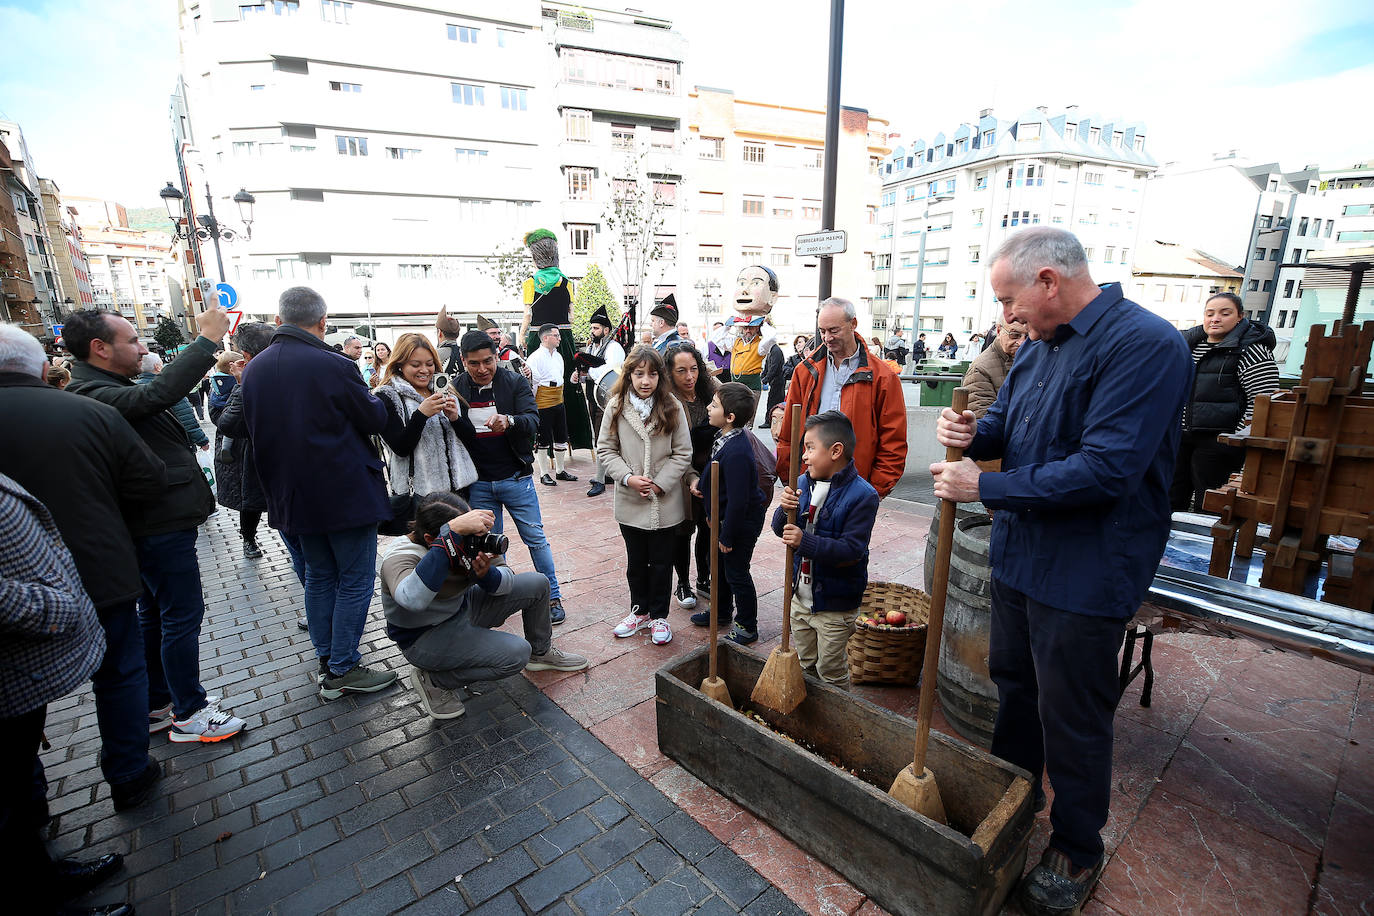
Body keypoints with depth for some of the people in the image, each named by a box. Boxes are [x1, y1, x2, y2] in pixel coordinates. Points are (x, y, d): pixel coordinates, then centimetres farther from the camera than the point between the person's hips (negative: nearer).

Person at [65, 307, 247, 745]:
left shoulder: (106, 388, 13)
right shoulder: (95, 395, -22)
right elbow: (159, 393, -39)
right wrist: (207, 339, -36)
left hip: (156, 525, 11)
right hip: (161, 527, -11)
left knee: (155, 616, 19)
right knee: (183, 616, 0)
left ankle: (157, 705, 34)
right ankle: (189, 714, 14)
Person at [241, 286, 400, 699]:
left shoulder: (253, 369, 5)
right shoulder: (333, 366, -17)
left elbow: (256, 429, 15)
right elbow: (376, 419, -8)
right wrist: (371, 397, 11)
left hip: (291, 496, 7)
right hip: (345, 494, -7)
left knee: (318, 577, 18)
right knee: (355, 580, 5)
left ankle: (326, 661, 28)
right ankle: (342, 669, 11)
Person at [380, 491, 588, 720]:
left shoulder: (471, 536, -15)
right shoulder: (399, 556, -31)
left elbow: (507, 580, -8)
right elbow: (413, 599, -54)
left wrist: (485, 574, -33)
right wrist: (452, 532, -55)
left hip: (463, 608, 6)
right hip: (424, 637, -6)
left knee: (537, 583, -2)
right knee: (516, 653, -24)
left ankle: (541, 652, 22)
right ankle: (433, 680, -3)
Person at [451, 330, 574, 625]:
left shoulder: (515, 383, -6)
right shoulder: (456, 388, 1)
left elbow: (533, 420, -18)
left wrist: (509, 421, -40)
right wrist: (453, 417, -20)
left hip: (516, 478, -2)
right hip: (479, 484, 3)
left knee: (536, 538, 4)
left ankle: (553, 597, 19)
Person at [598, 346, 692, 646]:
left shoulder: (672, 408, -7)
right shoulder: (616, 407, -4)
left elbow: (683, 453, -4)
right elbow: (605, 449, 0)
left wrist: (660, 484, -13)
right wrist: (628, 477, -13)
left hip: (664, 502, -1)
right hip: (630, 501, 2)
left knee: (661, 562, 11)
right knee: (636, 561, 18)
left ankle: (659, 616, 29)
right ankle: (640, 610, 37)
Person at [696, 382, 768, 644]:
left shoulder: (736, 452, -32)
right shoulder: (726, 439, -2)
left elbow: (737, 500, -29)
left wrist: (727, 536, -21)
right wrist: (701, 485, 4)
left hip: (741, 523, -10)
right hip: (726, 517, 10)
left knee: (736, 573, 5)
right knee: (717, 564, 23)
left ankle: (746, 627, 25)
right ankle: (721, 612, 45)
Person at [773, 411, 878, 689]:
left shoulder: (862, 495, -19)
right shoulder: (803, 482, 0)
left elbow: (851, 549, -25)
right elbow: (780, 530, 1)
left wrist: (805, 542, -35)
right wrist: (784, 509, -21)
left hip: (835, 605, -6)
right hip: (800, 597, 6)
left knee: (830, 672, 11)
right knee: (804, 665, 24)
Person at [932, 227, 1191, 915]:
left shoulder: (1145, 344, -20)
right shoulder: (1039, 343, 8)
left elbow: (1105, 468, -28)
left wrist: (986, 486, -23)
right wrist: (972, 432, -9)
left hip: (1085, 574, -8)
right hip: (1019, 551, 8)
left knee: (1072, 720, 9)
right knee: (1012, 681, 23)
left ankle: (1077, 852, 34)